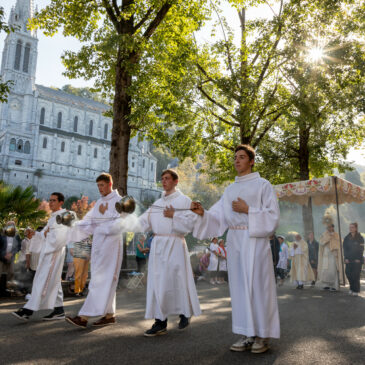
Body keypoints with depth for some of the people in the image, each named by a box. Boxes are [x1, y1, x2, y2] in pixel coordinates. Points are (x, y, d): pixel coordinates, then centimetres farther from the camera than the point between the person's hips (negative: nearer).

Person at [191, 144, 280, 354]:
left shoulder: (263, 185, 2)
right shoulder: (230, 190, 16)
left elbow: (273, 216, -4)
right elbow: (219, 217, 9)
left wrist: (247, 210, -12)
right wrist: (203, 213, -9)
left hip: (255, 240, -5)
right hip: (234, 240, 5)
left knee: (257, 285, -2)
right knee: (239, 286, 7)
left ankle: (263, 336, 11)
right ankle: (248, 335, 17)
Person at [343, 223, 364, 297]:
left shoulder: (360, 238, -1)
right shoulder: (347, 238, 7)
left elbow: (361, 249, -3)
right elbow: (345, 248, 6)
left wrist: (358, 259, -10)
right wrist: (346, 258, -3)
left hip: (357, 260, -3)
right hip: (349, 260, 3)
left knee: (356, 275, -3)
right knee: (348, 274, 0)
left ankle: (356, 291, 6)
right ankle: (352, 288, 18)